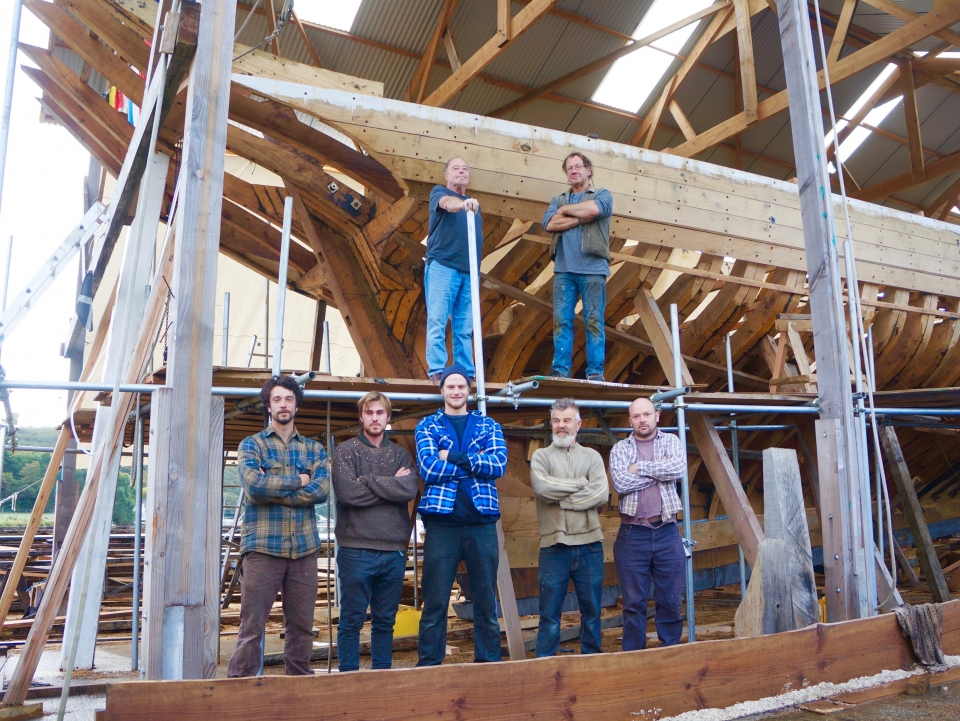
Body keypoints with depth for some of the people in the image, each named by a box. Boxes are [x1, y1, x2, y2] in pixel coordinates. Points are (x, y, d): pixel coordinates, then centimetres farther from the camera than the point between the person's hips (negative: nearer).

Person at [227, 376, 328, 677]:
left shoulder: (314, 449, 13)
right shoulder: (252, 444, 6)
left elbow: (321, 491, -5)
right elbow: (254, 483, -13)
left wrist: (273, 490, -11)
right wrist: (298, 481, -5)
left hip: (305, 548, 3)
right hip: (263, 547, -3)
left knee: (301, 626, 9)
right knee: (252, 626, -2)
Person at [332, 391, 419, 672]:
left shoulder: (400, 454, 12)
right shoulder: (346, 451, 3)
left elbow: (410, 490, -7)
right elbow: (347, 492, -13)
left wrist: (368, 480, -10)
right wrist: (391, 485, -7)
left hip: (394, 550, 3)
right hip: (356, 549, -3)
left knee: (385, 620, 12)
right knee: (352, 620, 4)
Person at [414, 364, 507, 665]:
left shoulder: (488, 425, 11)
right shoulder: (427, 425, 7)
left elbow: (500, 464, -7)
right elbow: (428, 469, -9)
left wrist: (454, 457, -13)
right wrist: (476, 462, -9)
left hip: (482, 521, 2)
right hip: (441, 521, -1)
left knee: (486, 601, 9)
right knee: (435, 602, 4)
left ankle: (489, 663, 20)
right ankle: (428, 666, 15)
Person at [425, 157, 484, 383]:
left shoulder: (474, 204, 25)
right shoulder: (439, 192, 8)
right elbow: (447, 203, -17)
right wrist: (463, 203, -36)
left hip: (469, 271, 5)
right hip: (442, 265, -5)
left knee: (465, 328, 3)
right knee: (437, 320, -9)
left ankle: (466, 373, 4)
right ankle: (436, 370, -9)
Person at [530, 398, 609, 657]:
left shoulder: (592, 456, 10)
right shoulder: (541, 456, 6)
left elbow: (601, 493, -7)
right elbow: (541, 487, -14)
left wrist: (560, 498, -11)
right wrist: (581, 483, -7)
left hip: (589, 544, 2)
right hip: (554, 546, -2)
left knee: (592, 610, 11)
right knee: (549, 613, 3)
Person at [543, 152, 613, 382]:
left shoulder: (602, 194, 12)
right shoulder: (558, 199, 22)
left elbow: (594, 209, -13)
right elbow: (549, 223, 1)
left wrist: (566, 210, 2)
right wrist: (581, 218, -5)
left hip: (593, 269, -3)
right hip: (563, 269, 3)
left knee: (594, 320, -4)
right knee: (561, 320, -2)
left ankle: (595, 371, -3)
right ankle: (560, 370, -1)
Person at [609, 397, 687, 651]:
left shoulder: (670, 441, 9)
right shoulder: (620, 449, 6)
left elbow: (678, 468, -12)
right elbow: (620, 483, -12)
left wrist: (640, 467, -9)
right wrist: (660, 470, -7)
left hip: (667, 532, 1)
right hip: (632, 534, -1)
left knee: (671, 600, 8)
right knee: (634, 602, 6)